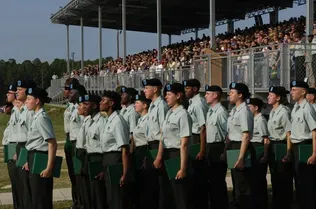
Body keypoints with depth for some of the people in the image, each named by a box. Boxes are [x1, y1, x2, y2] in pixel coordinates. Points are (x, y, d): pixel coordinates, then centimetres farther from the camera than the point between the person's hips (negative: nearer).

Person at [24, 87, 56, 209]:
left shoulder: (42, 118, -17)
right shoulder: (36, 117, 10)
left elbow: (52, 144, -21)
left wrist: (49, 167, -22)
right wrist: (29, 161, 20)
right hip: (34, 159, 9)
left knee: (41, 198, 1)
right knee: (35, 196, 18)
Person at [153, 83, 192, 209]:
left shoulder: (182, 114, -16)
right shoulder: (169, 113, 10)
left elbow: (184, 144, -20)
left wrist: (183, 167, -21)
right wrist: (159, 157, 7)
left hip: (177, 155, -9)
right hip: (166, 155, 9)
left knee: (180, 197, 2)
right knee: (166, 194, 18)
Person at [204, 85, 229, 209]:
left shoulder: (221, 112, -16)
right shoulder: (209, 111, 12)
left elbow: (228, 134, -16)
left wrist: (224, 152, -16)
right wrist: (206, 149, 15)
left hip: (218, 148, -9)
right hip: (209, 148, 9)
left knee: (219, 180, 1)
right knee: (211, 179, 15)